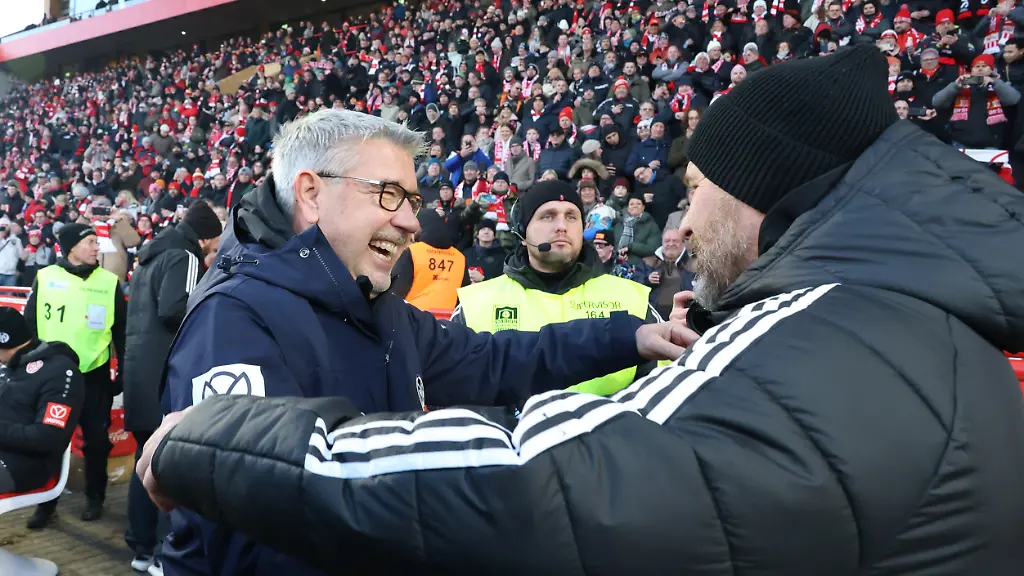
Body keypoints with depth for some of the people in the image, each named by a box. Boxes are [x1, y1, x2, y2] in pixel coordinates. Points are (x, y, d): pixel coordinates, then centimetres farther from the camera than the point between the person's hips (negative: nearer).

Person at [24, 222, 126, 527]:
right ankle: (46, 500, 24)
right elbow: (29, 326, 6)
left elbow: (122, 331, 5)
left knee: (96, 440, 9)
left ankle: (95, 497, 25)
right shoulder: (45, 278, 0)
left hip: (95, 375, 0)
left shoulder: (109, 282, 0)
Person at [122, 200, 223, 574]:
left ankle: (142, 545, 22)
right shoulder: (184, 258, -10)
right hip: (165, 373, -10)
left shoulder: (153, 257, 21)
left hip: (141, 368, 10)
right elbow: (173, 309, -23)